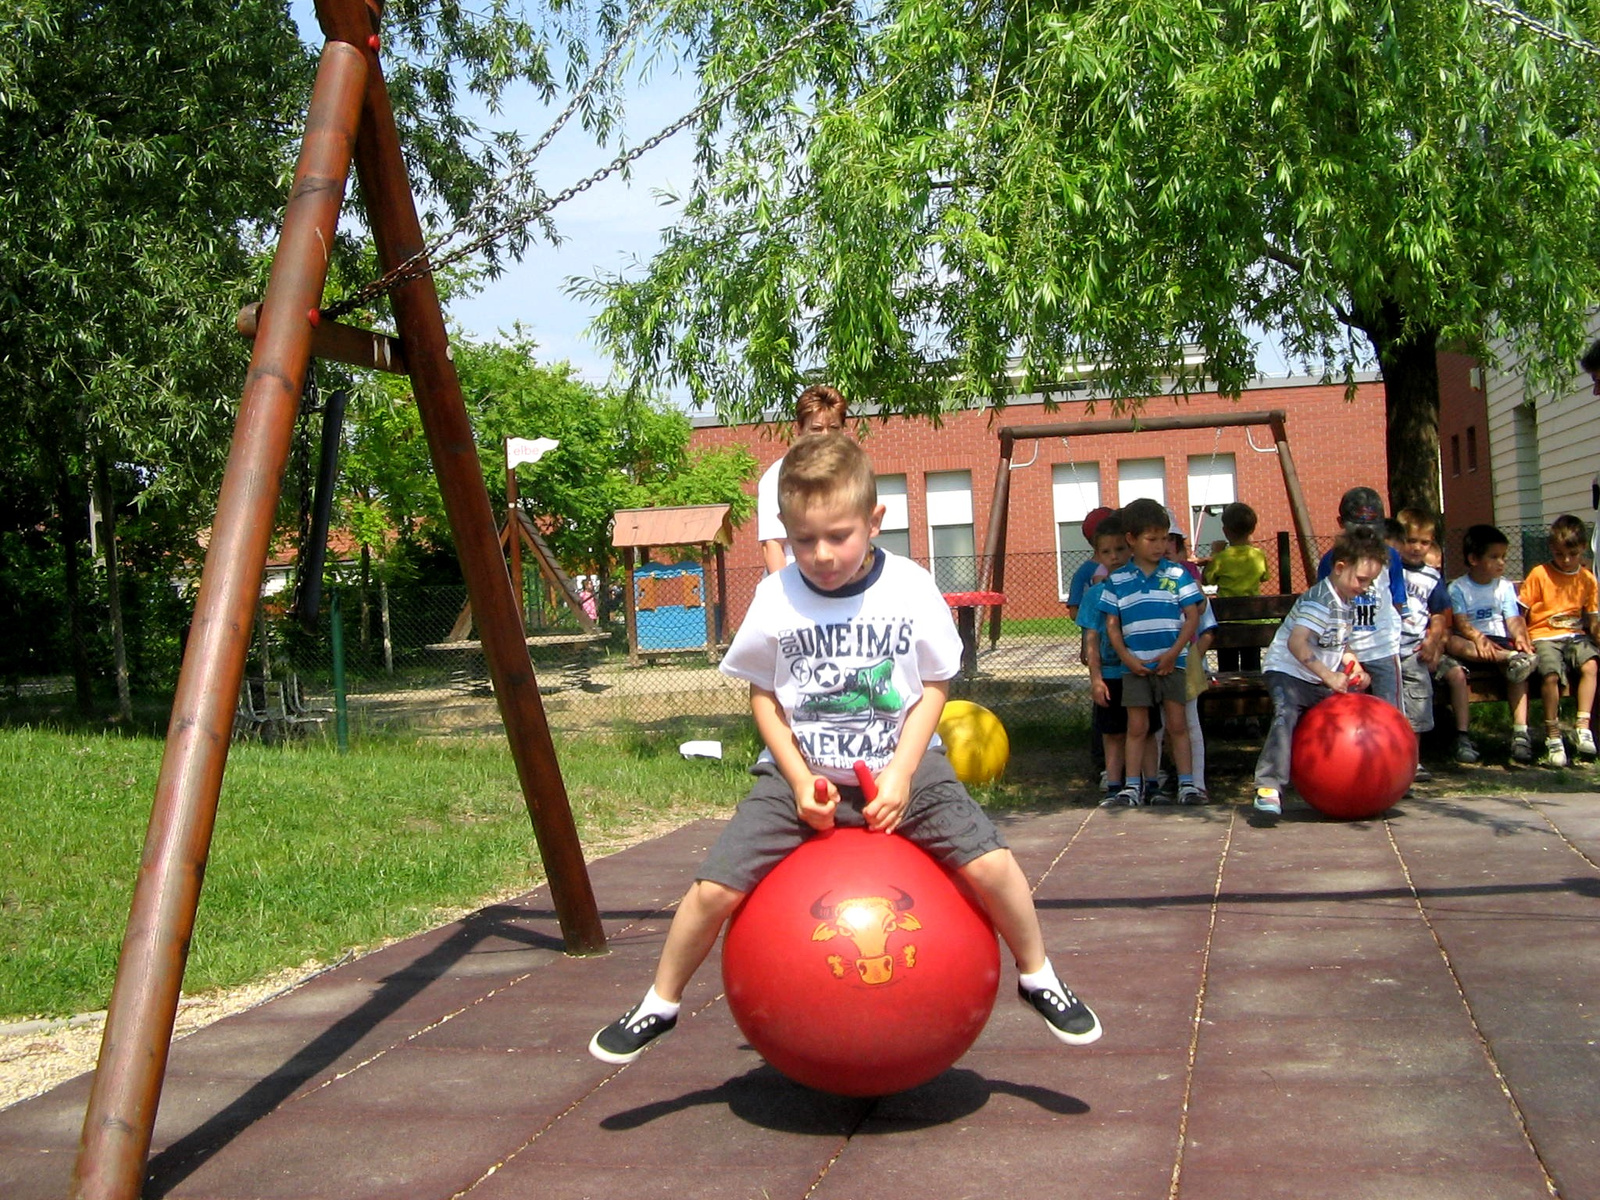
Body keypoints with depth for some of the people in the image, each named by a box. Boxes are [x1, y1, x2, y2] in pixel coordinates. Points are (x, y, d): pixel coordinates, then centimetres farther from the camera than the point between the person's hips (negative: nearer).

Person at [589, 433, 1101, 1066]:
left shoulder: (911, 587, -10)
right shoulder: (775, 597, -8)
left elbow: (936, 684, 0)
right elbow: (763, 692, 3)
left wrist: (901, 772, -12)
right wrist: (799, 778, -9)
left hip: (902, 763, 0)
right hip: (802, 773, 0)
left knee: (990, 863, -17)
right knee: (715, 887, -11)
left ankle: (1037, 977, 12)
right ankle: (659, 1003, 15)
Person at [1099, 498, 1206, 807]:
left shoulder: (1177, 575, 2)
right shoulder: (1117, 581, 3)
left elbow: (1192, 616, -1)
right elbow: (1112, 625, 4)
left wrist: (1174, 652, -11)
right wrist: (1127, 658, -8)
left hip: (1171, 662, 0)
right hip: (1135, 665, 1)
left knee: (1177, 724, 3)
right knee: (1137, 726, 5)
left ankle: (1187, 784, 8)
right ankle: (1132, 785, 10)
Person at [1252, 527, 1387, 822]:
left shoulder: (1348, 602, 9)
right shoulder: (1319, 601, -22)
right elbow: (1296, 643, -35)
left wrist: (1354, 665, 1)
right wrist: (1329, 677, -36)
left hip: (1321, 680, 10)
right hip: (1288, 672, -10)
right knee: (1285, 716, -29)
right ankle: (1269, 788, -35)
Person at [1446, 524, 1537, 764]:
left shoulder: (1504, 586, 14)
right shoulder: (1458, 587, 5)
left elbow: (1513, 619, 4)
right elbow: (1460, 622, -8)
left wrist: (1520, 637, -19)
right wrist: (1477, 637, -29)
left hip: (1500, 641, 2)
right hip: (1471, 644, -2)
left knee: (1519, 663, -31)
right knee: (1447, 640, -35)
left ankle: (1520, 731, -39)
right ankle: (1511, 657, -49)